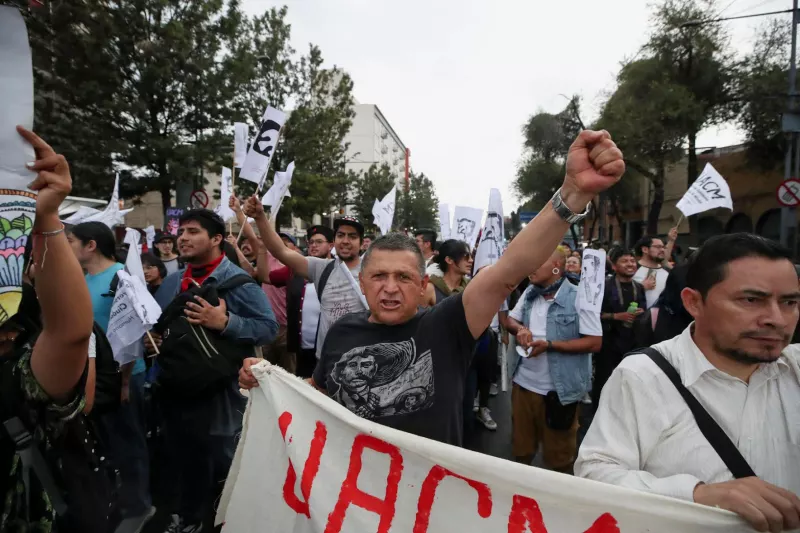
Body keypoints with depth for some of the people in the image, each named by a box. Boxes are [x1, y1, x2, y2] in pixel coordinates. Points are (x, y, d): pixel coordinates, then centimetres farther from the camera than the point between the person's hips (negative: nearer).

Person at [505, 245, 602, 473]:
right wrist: (520, 329, -9)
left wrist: (549, 345, -24)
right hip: (523, 383, 6)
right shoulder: (530, 292, 5)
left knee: (558, 455, 13)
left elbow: (595, 342, -16)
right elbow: (511, 319, 16)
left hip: (558, 389, -6)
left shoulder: (578, 297, -15)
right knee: (521, 447, 22)